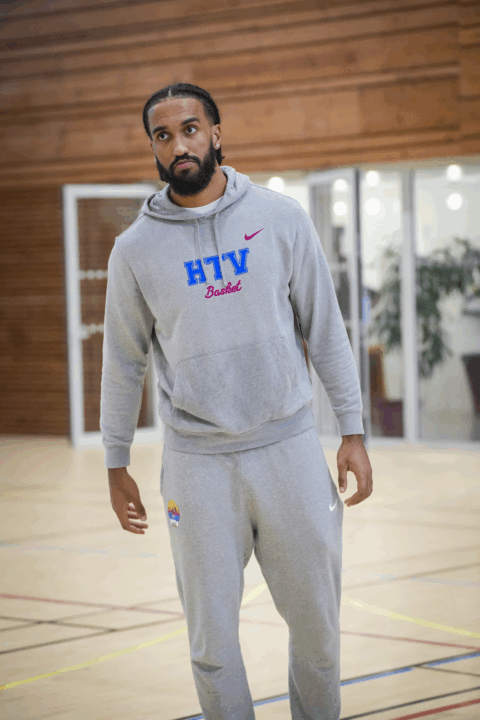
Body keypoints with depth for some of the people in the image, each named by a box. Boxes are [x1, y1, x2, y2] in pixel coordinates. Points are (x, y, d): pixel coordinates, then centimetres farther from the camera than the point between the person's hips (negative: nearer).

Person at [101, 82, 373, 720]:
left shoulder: (281, 218, 1)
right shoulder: (136, 249, 1)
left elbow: (325, 328, 4)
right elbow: (123, 361, 10)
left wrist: (353, 432, 2)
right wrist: (116, 464, 11)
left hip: (289, 449, 1)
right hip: (197, 464, 0)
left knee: (317, 623, 8)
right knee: (212, 638, 2)